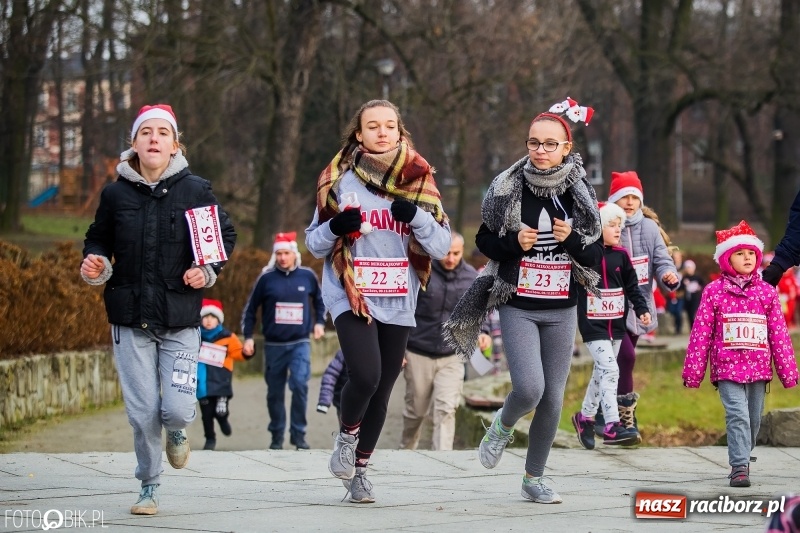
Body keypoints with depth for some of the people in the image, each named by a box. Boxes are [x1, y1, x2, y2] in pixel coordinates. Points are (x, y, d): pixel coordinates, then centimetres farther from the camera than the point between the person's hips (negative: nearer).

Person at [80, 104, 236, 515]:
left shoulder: (195, 190, -1)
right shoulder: (115, 194, 1)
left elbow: (225, 234, 11)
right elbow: (98, 240, 14)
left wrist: (208, 270, -5)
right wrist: (95, 264, -8)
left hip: (180, 319, -1)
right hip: (130, 319, 1)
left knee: (177, 410, -10)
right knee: (142, 412, -1)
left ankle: (177, 431, 28)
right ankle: (149, 487, 19)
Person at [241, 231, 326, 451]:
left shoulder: (307, 276, 2)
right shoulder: (266, 278, -2)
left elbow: (319, 300, 21)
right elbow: (250, 309, 5)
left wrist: (319, 322, 10)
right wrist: (248, 337, 0)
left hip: (300, 343, -1)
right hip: (274, 344, 1)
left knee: (300, 384, -19)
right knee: (275, 392, 7)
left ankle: (299, 434, -10)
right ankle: (276, 436, 22)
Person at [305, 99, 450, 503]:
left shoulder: (418, 180, 4)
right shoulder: (339, 181, 1)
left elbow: (442, 247, 1)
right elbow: (314, 243, 6)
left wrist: (417, 216, -16)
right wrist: (335, 227, -15)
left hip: (398, 303, 3)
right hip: (350, 297, -3)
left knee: (381, 391, 7)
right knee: (365, 375, -21)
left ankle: (360, 468, 25)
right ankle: (347, 435, 9)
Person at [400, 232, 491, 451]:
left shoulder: (471, 278, -1)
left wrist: (483, 332, -9)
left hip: (452, 357, 1)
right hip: (418, 356, -1)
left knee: (446, 411, -11)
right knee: (416, 411, 12)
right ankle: (406, 450, 36)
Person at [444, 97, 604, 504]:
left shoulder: (580, 196, 1)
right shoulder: (508, 189, -4)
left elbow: (595, 256, 5)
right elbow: (484, 241, 4)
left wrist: (572, 240, -15)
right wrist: (514, 243, -15)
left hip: (561, 310, 3)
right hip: (518, 306, -2)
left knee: (553, 397, 3)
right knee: (529, 388, -19)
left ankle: (534, 478, 19)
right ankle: (502, 426, 16)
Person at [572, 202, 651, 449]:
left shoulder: (620, 255, 4)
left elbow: (632, 285, 10)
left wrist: (642, 309, 1)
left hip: (616, 324, 6)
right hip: (593, 324, -6)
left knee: (602, 372, 14)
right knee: (609, 370, -16)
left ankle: (585, 417, 32)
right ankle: (612, 426, -20)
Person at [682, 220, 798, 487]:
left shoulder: (767, 292, 7)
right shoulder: (714, 292, 0)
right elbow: (701, 333, 1)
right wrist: (693, 370, -1)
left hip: (758, 368, 3)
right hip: (727, 368, -3)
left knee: (753, 420, 10)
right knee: (738, 416, -15)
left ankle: (741, 460, 27)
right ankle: (739, 467, -16)